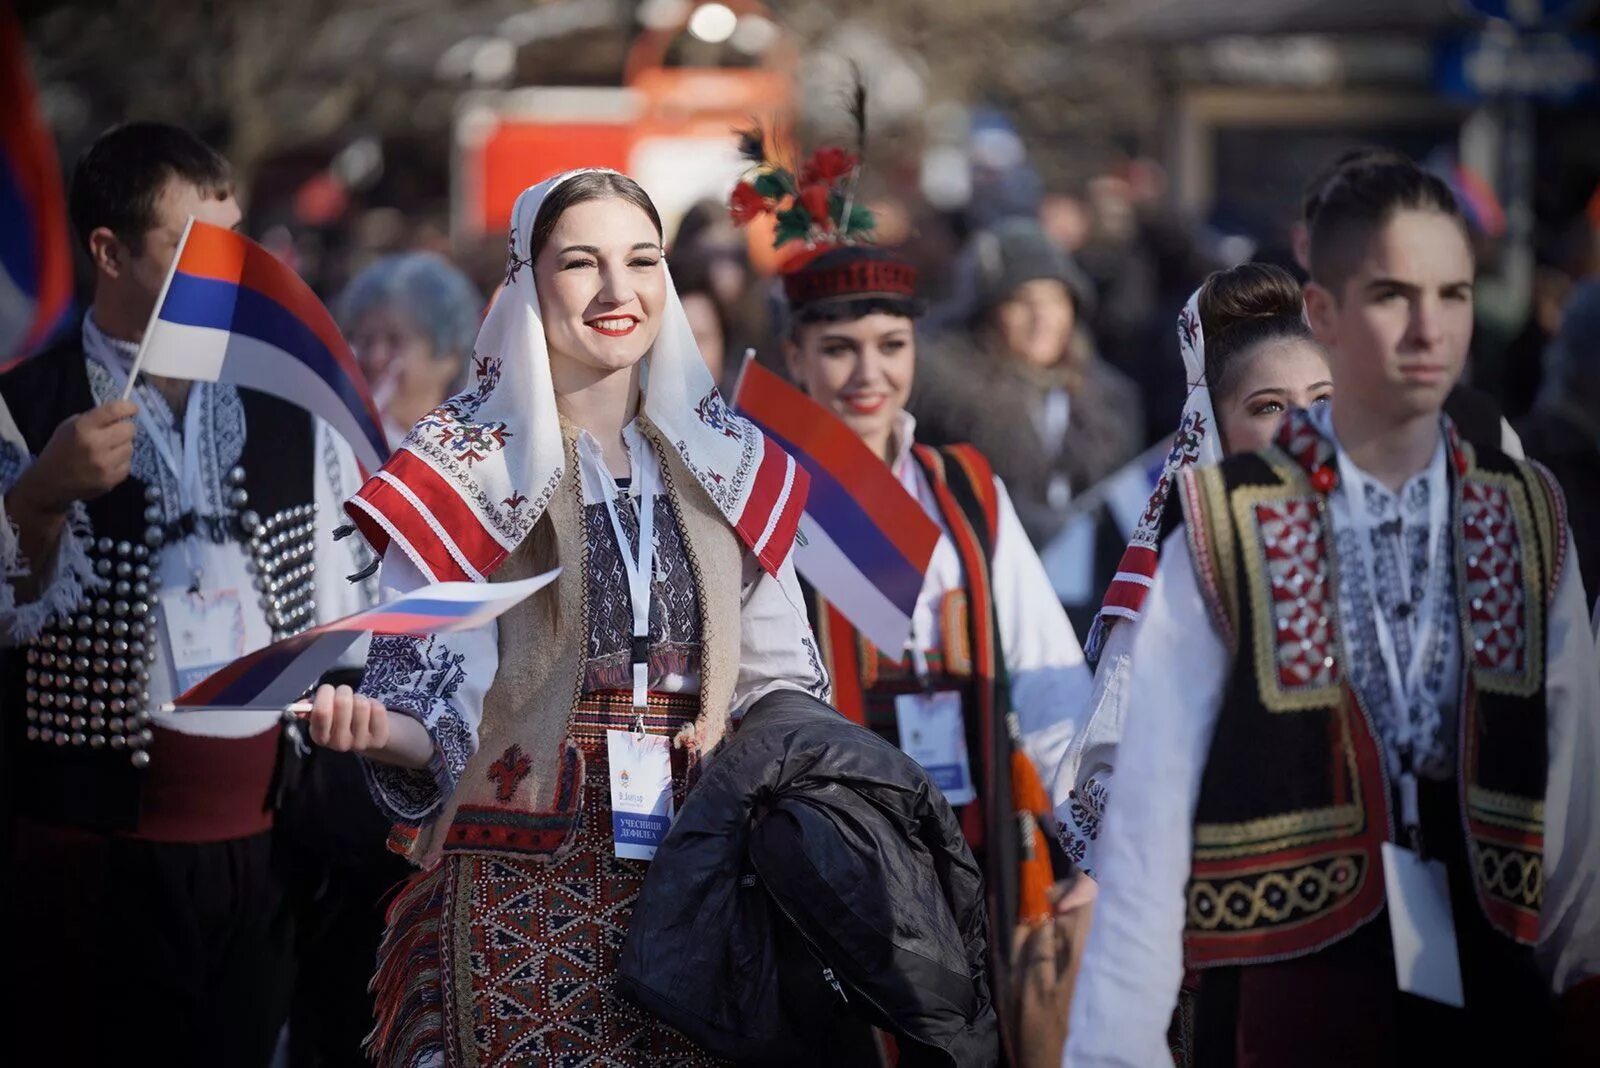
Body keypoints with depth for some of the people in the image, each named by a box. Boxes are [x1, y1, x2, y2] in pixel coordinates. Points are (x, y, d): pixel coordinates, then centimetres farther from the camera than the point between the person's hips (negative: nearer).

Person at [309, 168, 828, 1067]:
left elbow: (786, 676, 16)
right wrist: (381, 732, -26)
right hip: (519, 885, -3)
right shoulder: (466, 470, 0)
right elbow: (435, 703, -5)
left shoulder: (728, 465, 10)